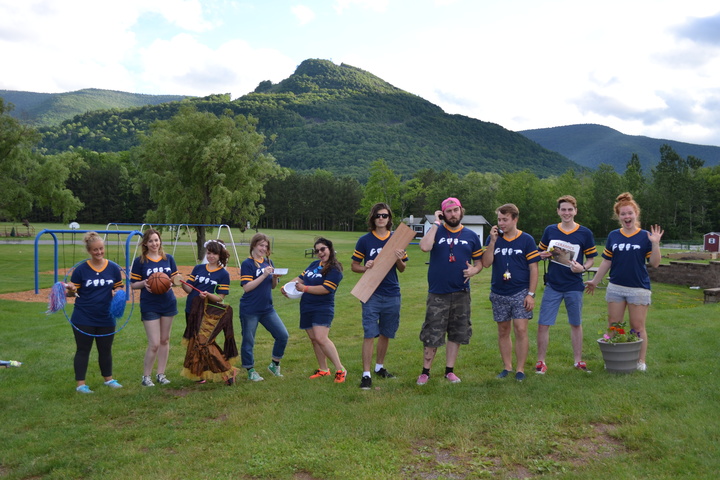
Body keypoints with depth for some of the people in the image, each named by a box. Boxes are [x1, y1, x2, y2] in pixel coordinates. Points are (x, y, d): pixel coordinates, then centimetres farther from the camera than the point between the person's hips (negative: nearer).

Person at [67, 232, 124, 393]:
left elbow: (119, 287, 7)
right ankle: (80, 384, 17)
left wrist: (118, 292, -15)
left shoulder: (114, 268, -2)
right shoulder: (81, 269, -7)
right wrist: (70, 290, -26)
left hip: (106, 319, 3)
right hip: (83, 320, -2)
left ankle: (108, 379, 33)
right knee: (83, 350, 8)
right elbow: (73, 292, -3)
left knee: (106, 349, 16)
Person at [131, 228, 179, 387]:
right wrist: (144, 283, -21)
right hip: (149, 307, -4)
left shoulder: (168, 258, 4)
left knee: (165, 340, 11)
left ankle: (161, 374, 23)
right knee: (154, 344, -6)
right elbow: (133, 284, -1)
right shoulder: (140, 261, -5)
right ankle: (146, 376, 11)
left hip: (168, 304, 4)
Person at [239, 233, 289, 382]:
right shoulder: (247, 264, -9)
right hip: (250, 310, -6)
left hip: (267, 308, 6)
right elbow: (246, 287, -17)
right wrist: (264, 275, -22)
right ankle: (251, 371, 22)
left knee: (283, 335, 2)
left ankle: (274, 364, 21)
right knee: (248, 341, 5)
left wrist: (275, 277, -8)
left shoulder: (269, 262, 10)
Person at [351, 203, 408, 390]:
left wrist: (399, 260, -12)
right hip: (372, 294, -3)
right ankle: (366, 374, -2)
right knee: (369, 334, -7)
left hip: (392, 294, 3)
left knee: (386, 333, 14)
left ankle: (380, 367, 32)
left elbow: (402, 269, 10)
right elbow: (354, 266, 4)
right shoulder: (365, 240, 0)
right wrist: (366, 267, -17)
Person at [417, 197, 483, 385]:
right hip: (437, 293, -3)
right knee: (432, 334, 0)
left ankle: (449, 370, 23)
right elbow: (424, 247, -21)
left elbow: (479, 262, 13)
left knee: (457, 334, 10)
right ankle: (425, 371, 14)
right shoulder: (436, 231, 0)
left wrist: (474, 270, -9)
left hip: (461, 293, 3)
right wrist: (436, 223, -14)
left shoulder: (471, 236, 7)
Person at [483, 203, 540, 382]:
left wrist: (531, 294, -8)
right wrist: (493, 241, -13)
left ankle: (520, 369, 7)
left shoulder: (526, 240, -3)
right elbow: (486, 263, -5)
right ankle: (507, 367, 22)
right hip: (499, 293, 3)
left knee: (521, 330, -6)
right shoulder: (493, 238, 4)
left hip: (521, 292, -3)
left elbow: (533, 268, -2)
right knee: (503, 331, 10)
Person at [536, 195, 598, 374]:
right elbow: (541, 252, 14)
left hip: (574, 286, 0)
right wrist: (543, 255, -9)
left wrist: (583, 268, -17)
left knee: (576, 324, 13)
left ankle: (578, 360, 27)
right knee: (543, 324, -2)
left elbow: (591, 259, 3)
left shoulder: (585, 233, -2)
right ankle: (541, 361, 10)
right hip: (552, 285, 1)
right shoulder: (550, 230, 3)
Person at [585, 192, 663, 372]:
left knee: (638, 327, 4)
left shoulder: (645, 236, -3)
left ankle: (641, 361, 17)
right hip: (615, 287, 3)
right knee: (613, 326, 8)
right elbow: (606, 262, 12)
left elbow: (654, 264, -7)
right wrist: (595, 281, 13)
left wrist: (655, 243, -18)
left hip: (638, 288, -3)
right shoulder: (613, 236, 6)